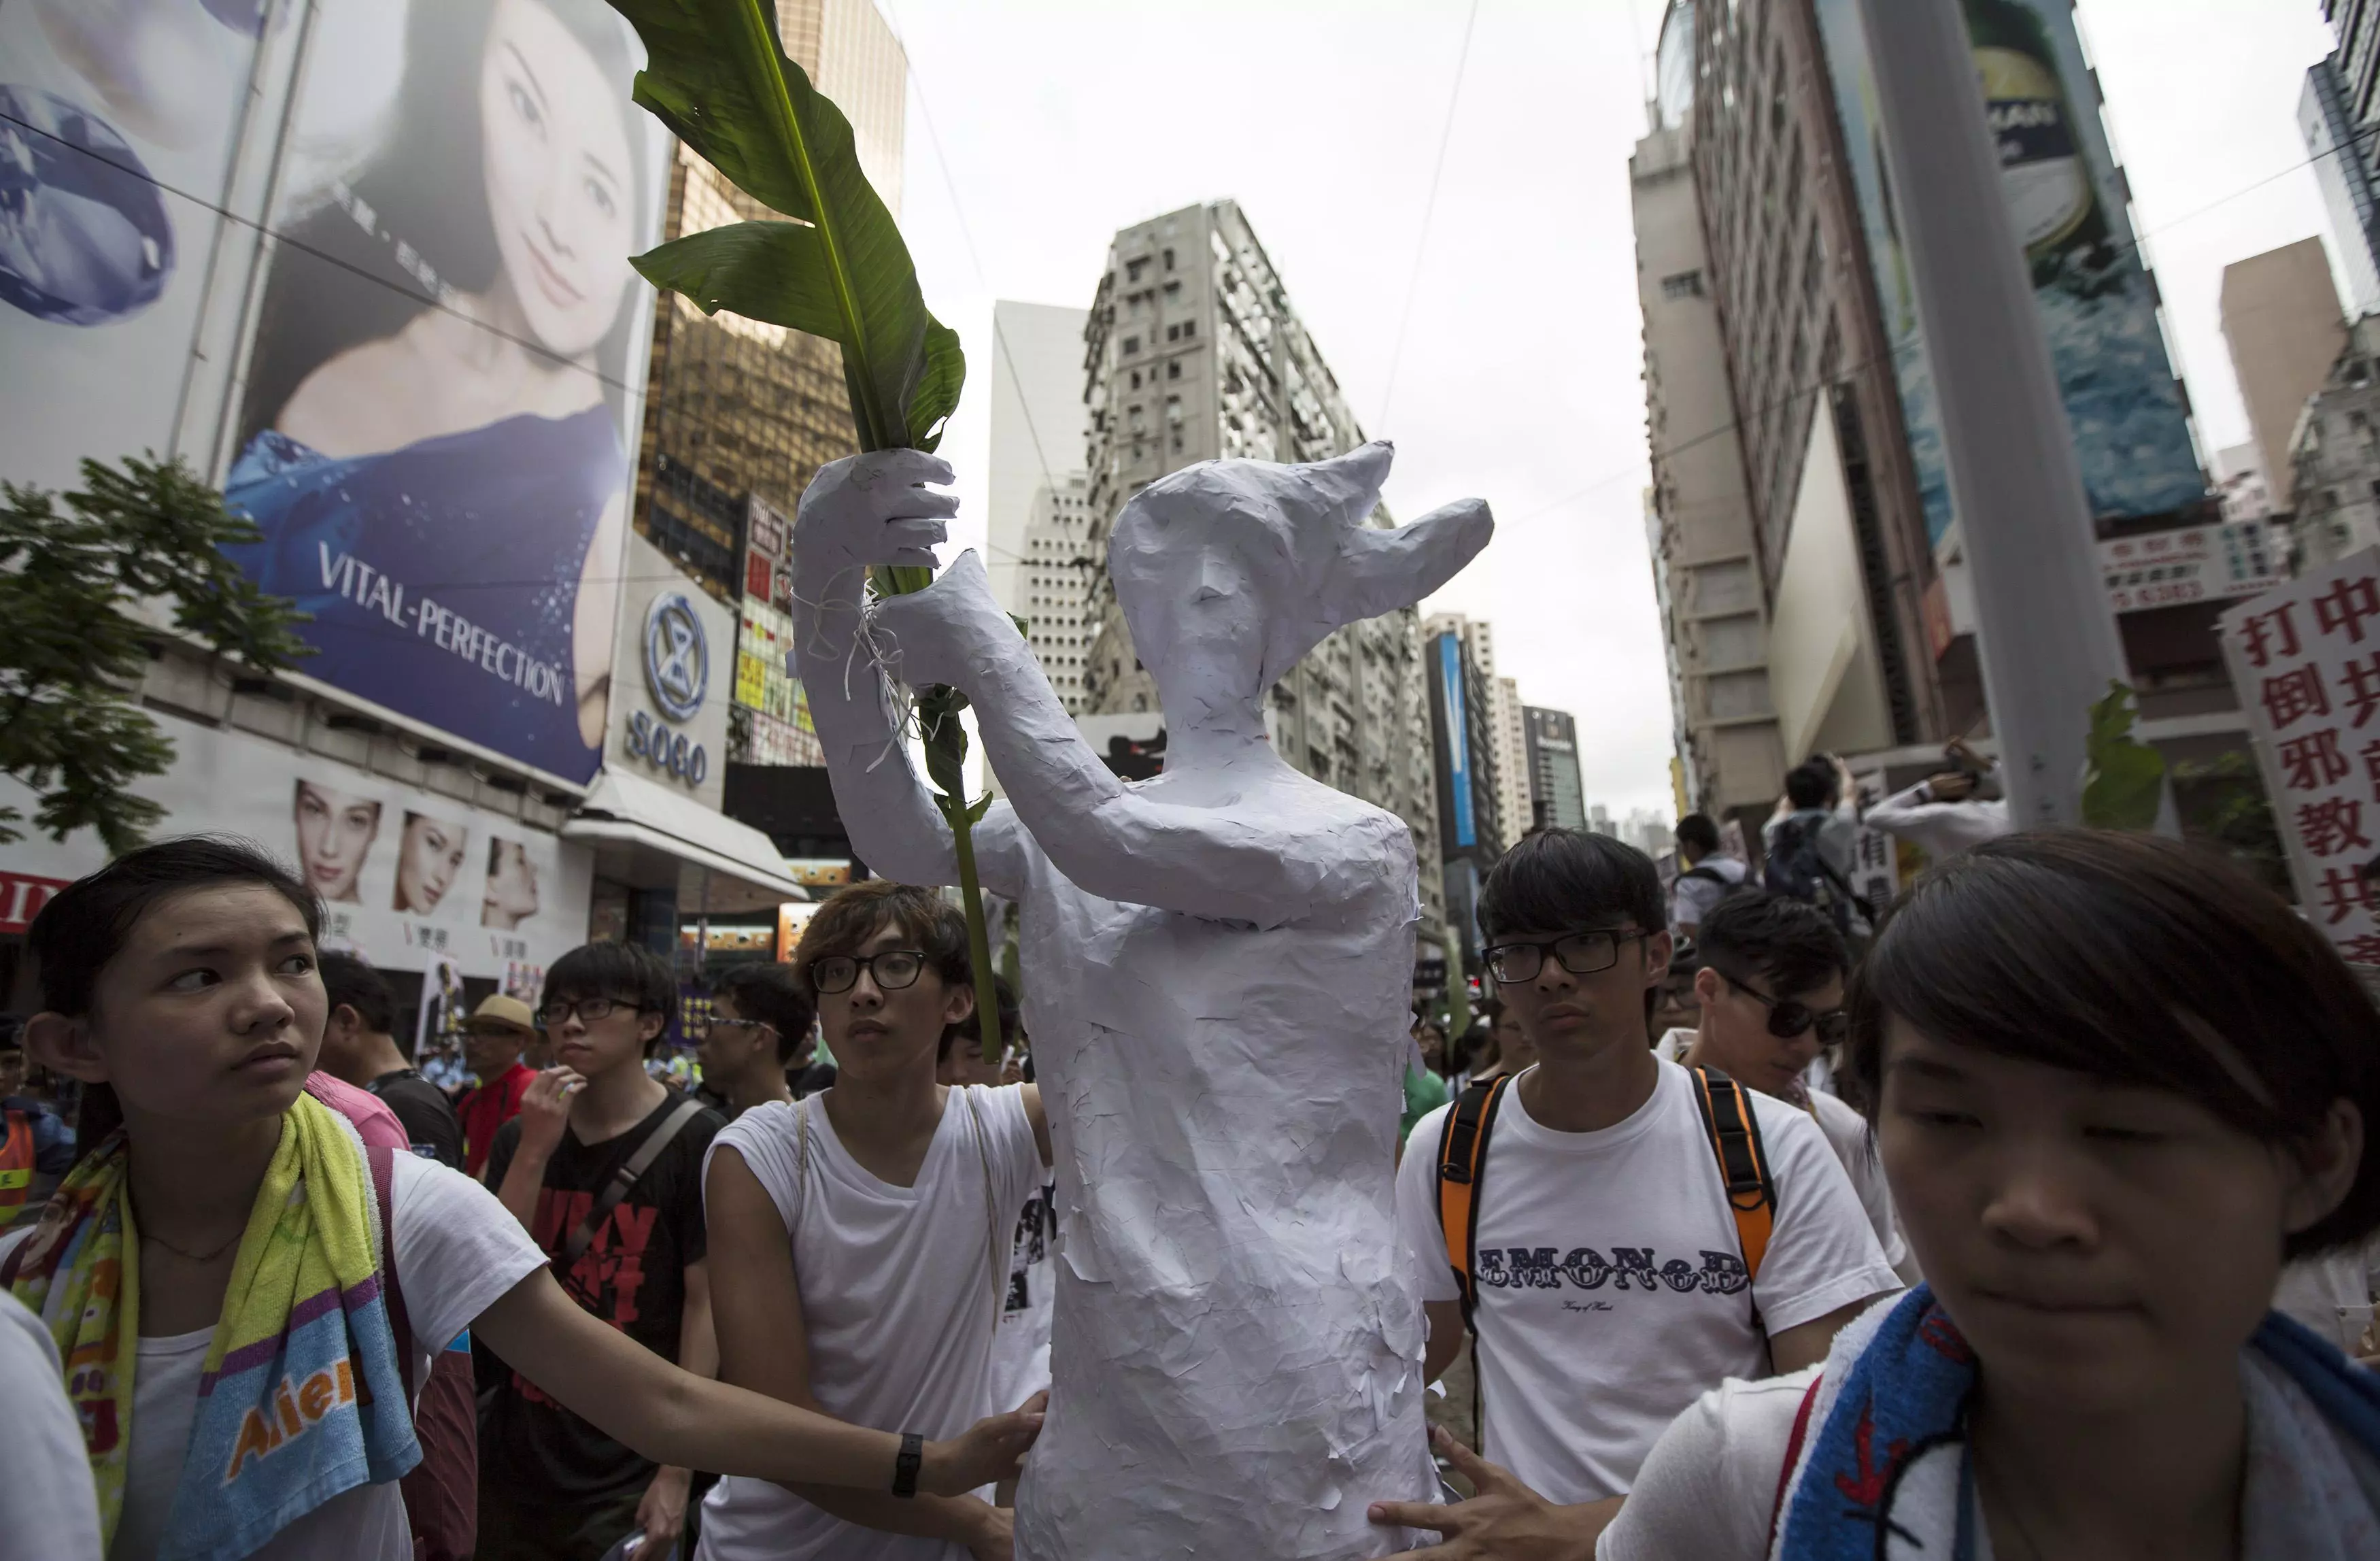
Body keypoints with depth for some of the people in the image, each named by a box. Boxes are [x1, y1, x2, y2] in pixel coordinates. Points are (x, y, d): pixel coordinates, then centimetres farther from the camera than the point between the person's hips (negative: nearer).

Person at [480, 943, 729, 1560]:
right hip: (514, 1458, 4)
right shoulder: (519, 1136, 2)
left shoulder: (695, 1140, -15)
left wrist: (676, 1473, -13)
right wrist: (535, 1150, -16)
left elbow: (705, 1305, -14)